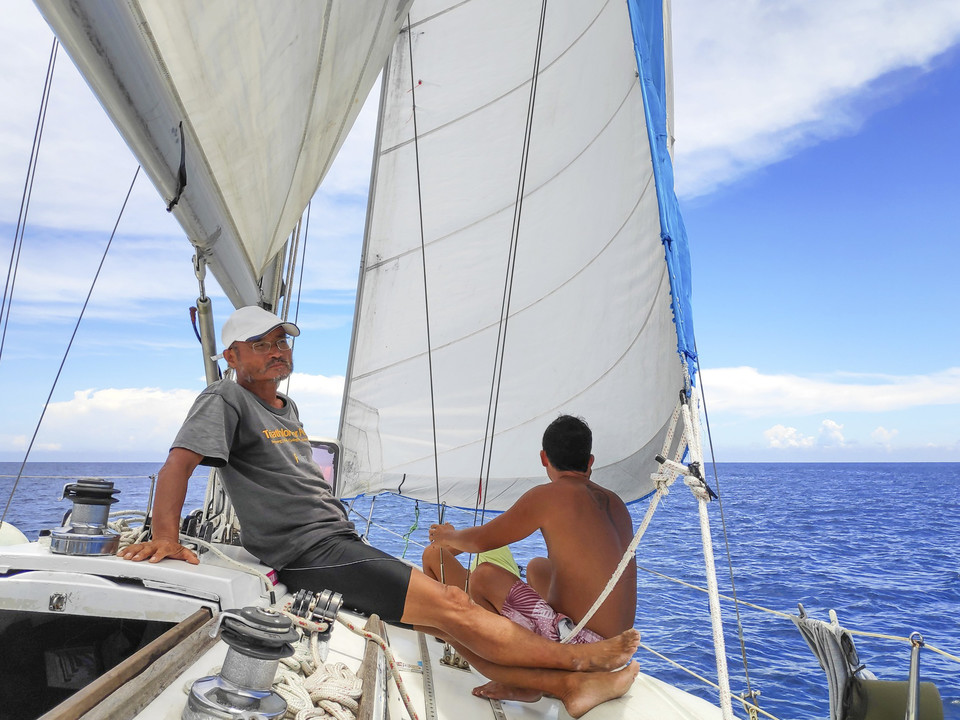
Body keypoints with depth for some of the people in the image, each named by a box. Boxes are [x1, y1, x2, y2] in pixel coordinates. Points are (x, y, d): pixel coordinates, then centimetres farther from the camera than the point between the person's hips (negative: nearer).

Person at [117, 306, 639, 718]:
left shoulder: (286, 407, 21)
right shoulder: (225, 400, -6)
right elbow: (178, 463, -18)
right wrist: (167, 538, -30)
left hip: (344, 547, 9)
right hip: (311, 556, -9)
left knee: (450, 626, 1)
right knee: (453, 606, -12)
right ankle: (576, 657, 0)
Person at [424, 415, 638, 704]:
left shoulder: (550, 495, -13)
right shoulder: (616, 503, 8)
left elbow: (480, 540, -3)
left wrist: (448, 536, 19)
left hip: (580, 646, -8)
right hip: (614, 644, 8)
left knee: (485, 576, -10)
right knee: (537, 567, 26)